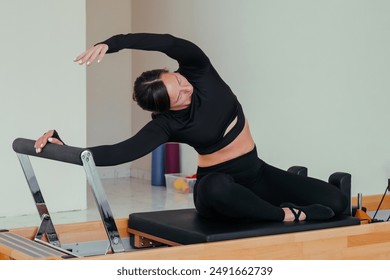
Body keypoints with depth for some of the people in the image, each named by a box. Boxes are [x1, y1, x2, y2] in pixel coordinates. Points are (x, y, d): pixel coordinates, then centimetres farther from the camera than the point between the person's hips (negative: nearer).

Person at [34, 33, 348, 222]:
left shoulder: (197, 70, -14)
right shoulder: (166, 124, -19)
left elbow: (170, 42, -34)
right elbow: (119, 153, -28)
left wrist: (111, 43, -45)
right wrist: (63, 147, -37)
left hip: (255, 173, 3)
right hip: (218, 185, -3)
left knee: (336, 201, -14)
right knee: (219, 189, -46)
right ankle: (287, 215, -23)